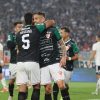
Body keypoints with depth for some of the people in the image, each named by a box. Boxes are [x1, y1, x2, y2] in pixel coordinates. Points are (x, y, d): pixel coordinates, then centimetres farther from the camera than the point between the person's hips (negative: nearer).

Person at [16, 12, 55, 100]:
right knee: (36, 86, 10)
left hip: (20, 62, 4)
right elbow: (52, 22, 8)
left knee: (22, 89, 0)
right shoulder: (36, 29, 1)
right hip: (32, 62, -4)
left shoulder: (19, 33, 14)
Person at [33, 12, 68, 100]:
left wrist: (64, 57, -5)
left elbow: (62, 44, 6)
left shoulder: (52, 29, 1)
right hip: (43, 65, 3)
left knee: (61, 85, -13)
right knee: (47, 88, 2)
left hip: (55, 62, -3)